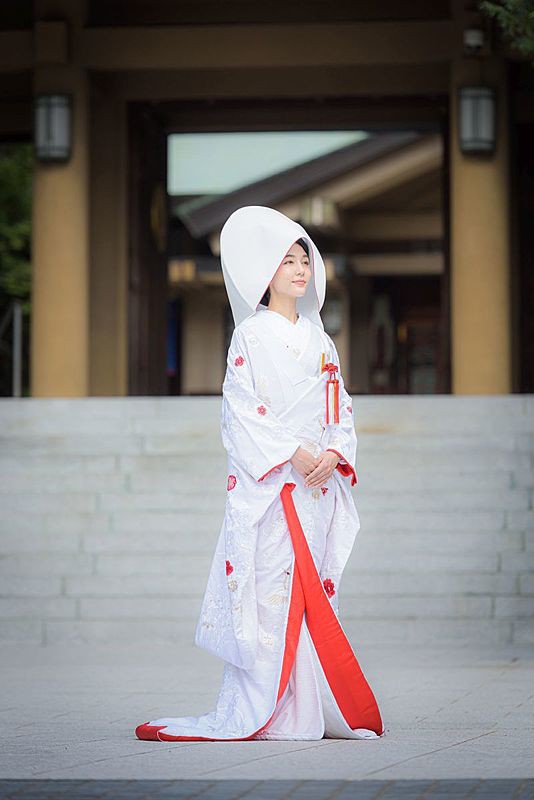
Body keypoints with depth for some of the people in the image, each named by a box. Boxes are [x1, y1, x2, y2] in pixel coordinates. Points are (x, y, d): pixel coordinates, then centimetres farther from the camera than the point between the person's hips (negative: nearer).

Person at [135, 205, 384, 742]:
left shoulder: (318, 339, 16)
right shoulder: (252, 335, -1)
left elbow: (341, 406, 15)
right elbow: (241, 409, -8)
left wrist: (334, 452, -4)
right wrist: (292, 453, -16)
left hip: (317, 483, 6)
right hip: (267, 484, -6)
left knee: (312, 589, 5)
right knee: (266, 589, -10)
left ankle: (307, 709, 9)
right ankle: (252, 713, -8)